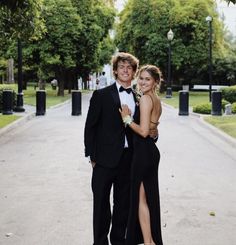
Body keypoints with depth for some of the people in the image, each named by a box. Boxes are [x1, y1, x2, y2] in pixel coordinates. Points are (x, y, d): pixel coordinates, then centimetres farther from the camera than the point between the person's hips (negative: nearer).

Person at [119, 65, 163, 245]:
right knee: (150, 197, 16)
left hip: (143, 152, -9)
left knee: (140, 198, 1)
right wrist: (130, 116, 14)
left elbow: (143, 131, -20)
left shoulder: (145, 99, -15)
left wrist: (127, 119, -10)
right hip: (152, 150, 9)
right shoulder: (157, 100, 13)